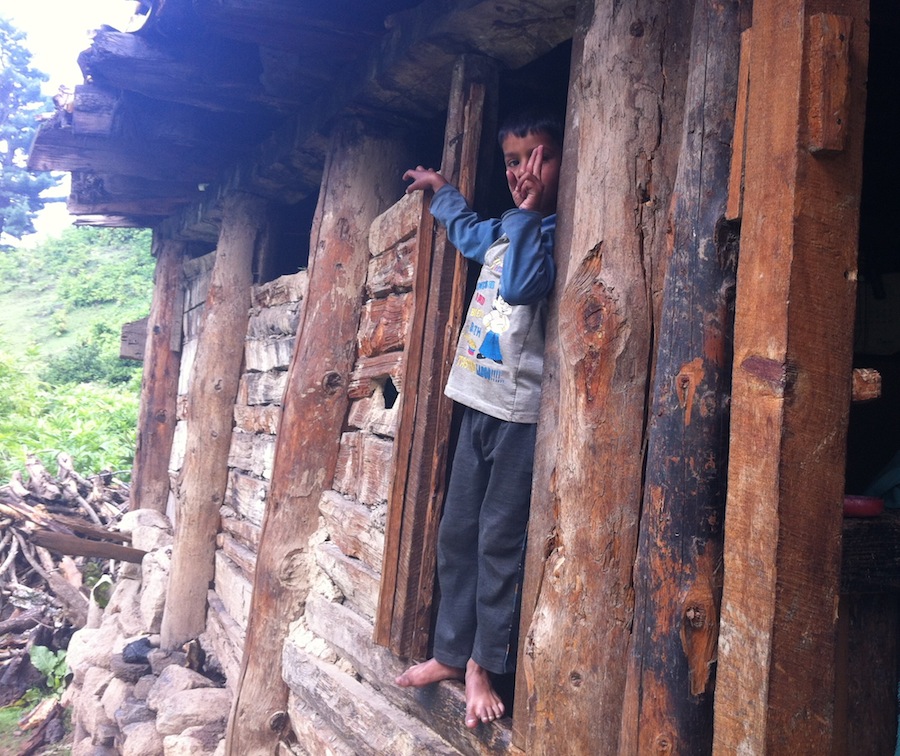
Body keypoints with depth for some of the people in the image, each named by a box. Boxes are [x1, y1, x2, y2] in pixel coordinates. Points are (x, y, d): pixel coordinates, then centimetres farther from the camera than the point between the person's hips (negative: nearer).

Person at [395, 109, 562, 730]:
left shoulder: (558, 230, -6)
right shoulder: (506, 229, 18)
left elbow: (521, 284, -24)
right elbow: (467, 231, 41)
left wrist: (529, 210, -16)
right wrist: (440, 188, 52)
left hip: (523, 409, -8)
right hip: (479, 400, 8)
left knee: (500, 541, -2)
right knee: (457, 533, 10)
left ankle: (483, 665, 12)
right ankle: (451, 652, 23)